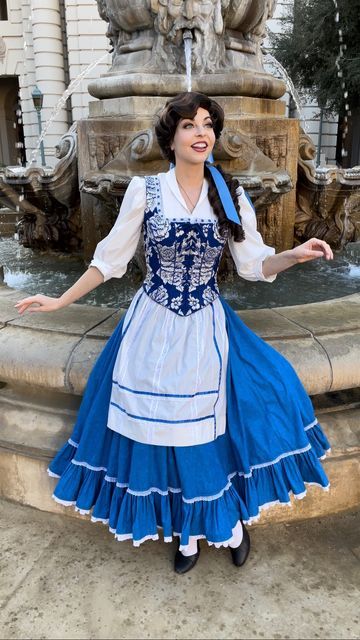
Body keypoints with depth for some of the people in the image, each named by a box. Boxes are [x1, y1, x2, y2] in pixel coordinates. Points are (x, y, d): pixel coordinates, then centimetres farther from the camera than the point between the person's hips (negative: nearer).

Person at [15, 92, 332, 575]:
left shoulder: (231, 195, 1)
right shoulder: (144, 191, -4)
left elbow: (254, 264, 4)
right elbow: (111, 259, 2)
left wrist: (296, 254, -14)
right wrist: (61, 301, 2)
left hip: (208, 330, 1)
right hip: (155, 329, 0)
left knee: (218, 425, 1)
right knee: (158, 426, 6)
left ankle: (231, 519, 31)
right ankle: (186, 531, 30)